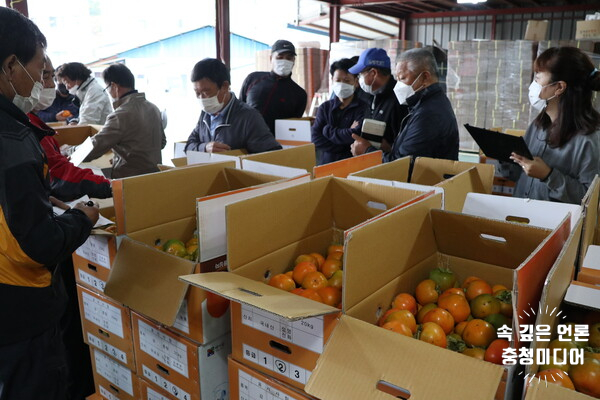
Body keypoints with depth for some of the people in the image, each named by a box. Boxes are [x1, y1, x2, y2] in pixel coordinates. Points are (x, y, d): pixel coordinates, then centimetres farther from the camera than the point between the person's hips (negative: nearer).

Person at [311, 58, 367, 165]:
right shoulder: (325, 107, 12)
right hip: (325, 163, 3)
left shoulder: (363, 108, -1)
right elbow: (315, 138, 1)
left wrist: (327, 130, 1)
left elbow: (355, 136, -13)